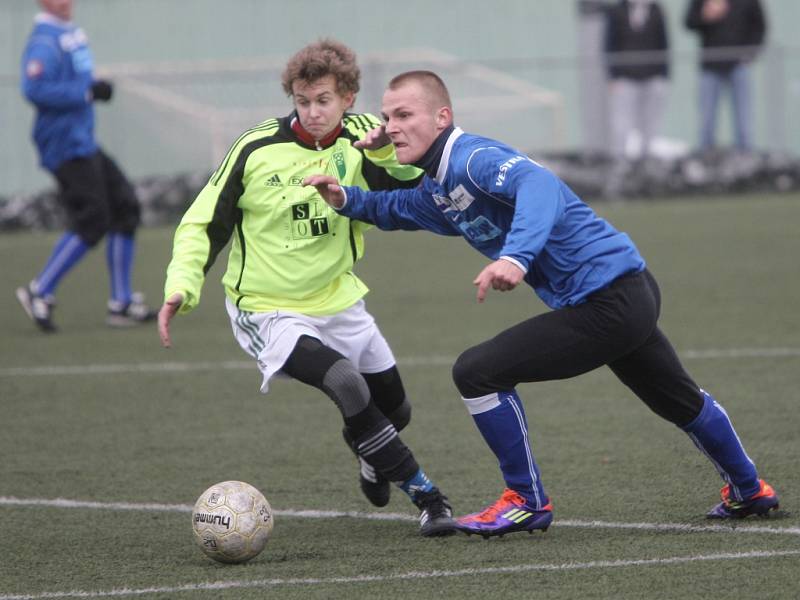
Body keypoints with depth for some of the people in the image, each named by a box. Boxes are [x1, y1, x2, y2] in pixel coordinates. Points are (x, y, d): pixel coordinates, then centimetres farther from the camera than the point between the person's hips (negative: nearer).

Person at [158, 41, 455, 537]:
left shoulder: (360, 138, -8)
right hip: (269, 312, -5)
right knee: (347, 385, -30)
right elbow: (204, 225, -7)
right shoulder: (257, 150, -16)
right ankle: (426, 497, -22)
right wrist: (182, 286, -19)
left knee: (394, 409, 18)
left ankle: (371, 456, 56)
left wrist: (391, 150, -33)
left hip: (339, 301, 5)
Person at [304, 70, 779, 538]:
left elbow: (539, 184, -38)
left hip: (609, 302, -11)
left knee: (478, 372, -13)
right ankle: (749, 491, 52)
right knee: (681, 401, 31)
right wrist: (346, 199, 9)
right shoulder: (437, 191, 11)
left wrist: (517, 257, -53)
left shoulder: (473, 159, -19)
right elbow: (392, 208, 30)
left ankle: (527, 502, 0)